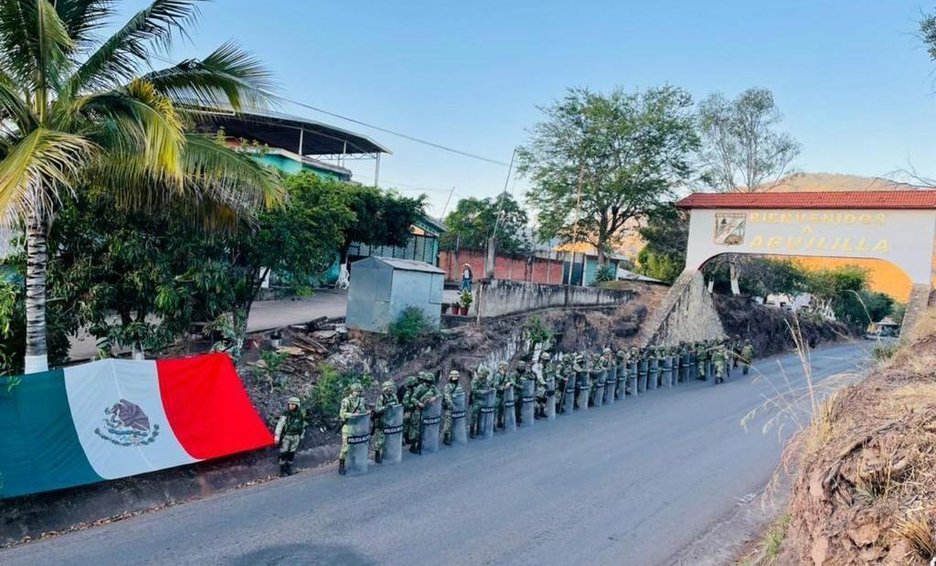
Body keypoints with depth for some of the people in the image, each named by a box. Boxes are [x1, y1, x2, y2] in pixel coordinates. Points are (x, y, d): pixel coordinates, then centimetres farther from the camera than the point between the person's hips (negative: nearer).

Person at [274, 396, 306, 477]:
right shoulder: (285, 414, -12)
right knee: (283, 454, -2)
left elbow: (302, 425, 13)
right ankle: (282, 471, 8)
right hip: (286, 436, -4)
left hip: (295, 437, 4)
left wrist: (301, 436, 17)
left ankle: (289, 469, 23)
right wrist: (277, 436, -25)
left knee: (291, 454, 9)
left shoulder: (300, 415, 1)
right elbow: (280, 425, -17)